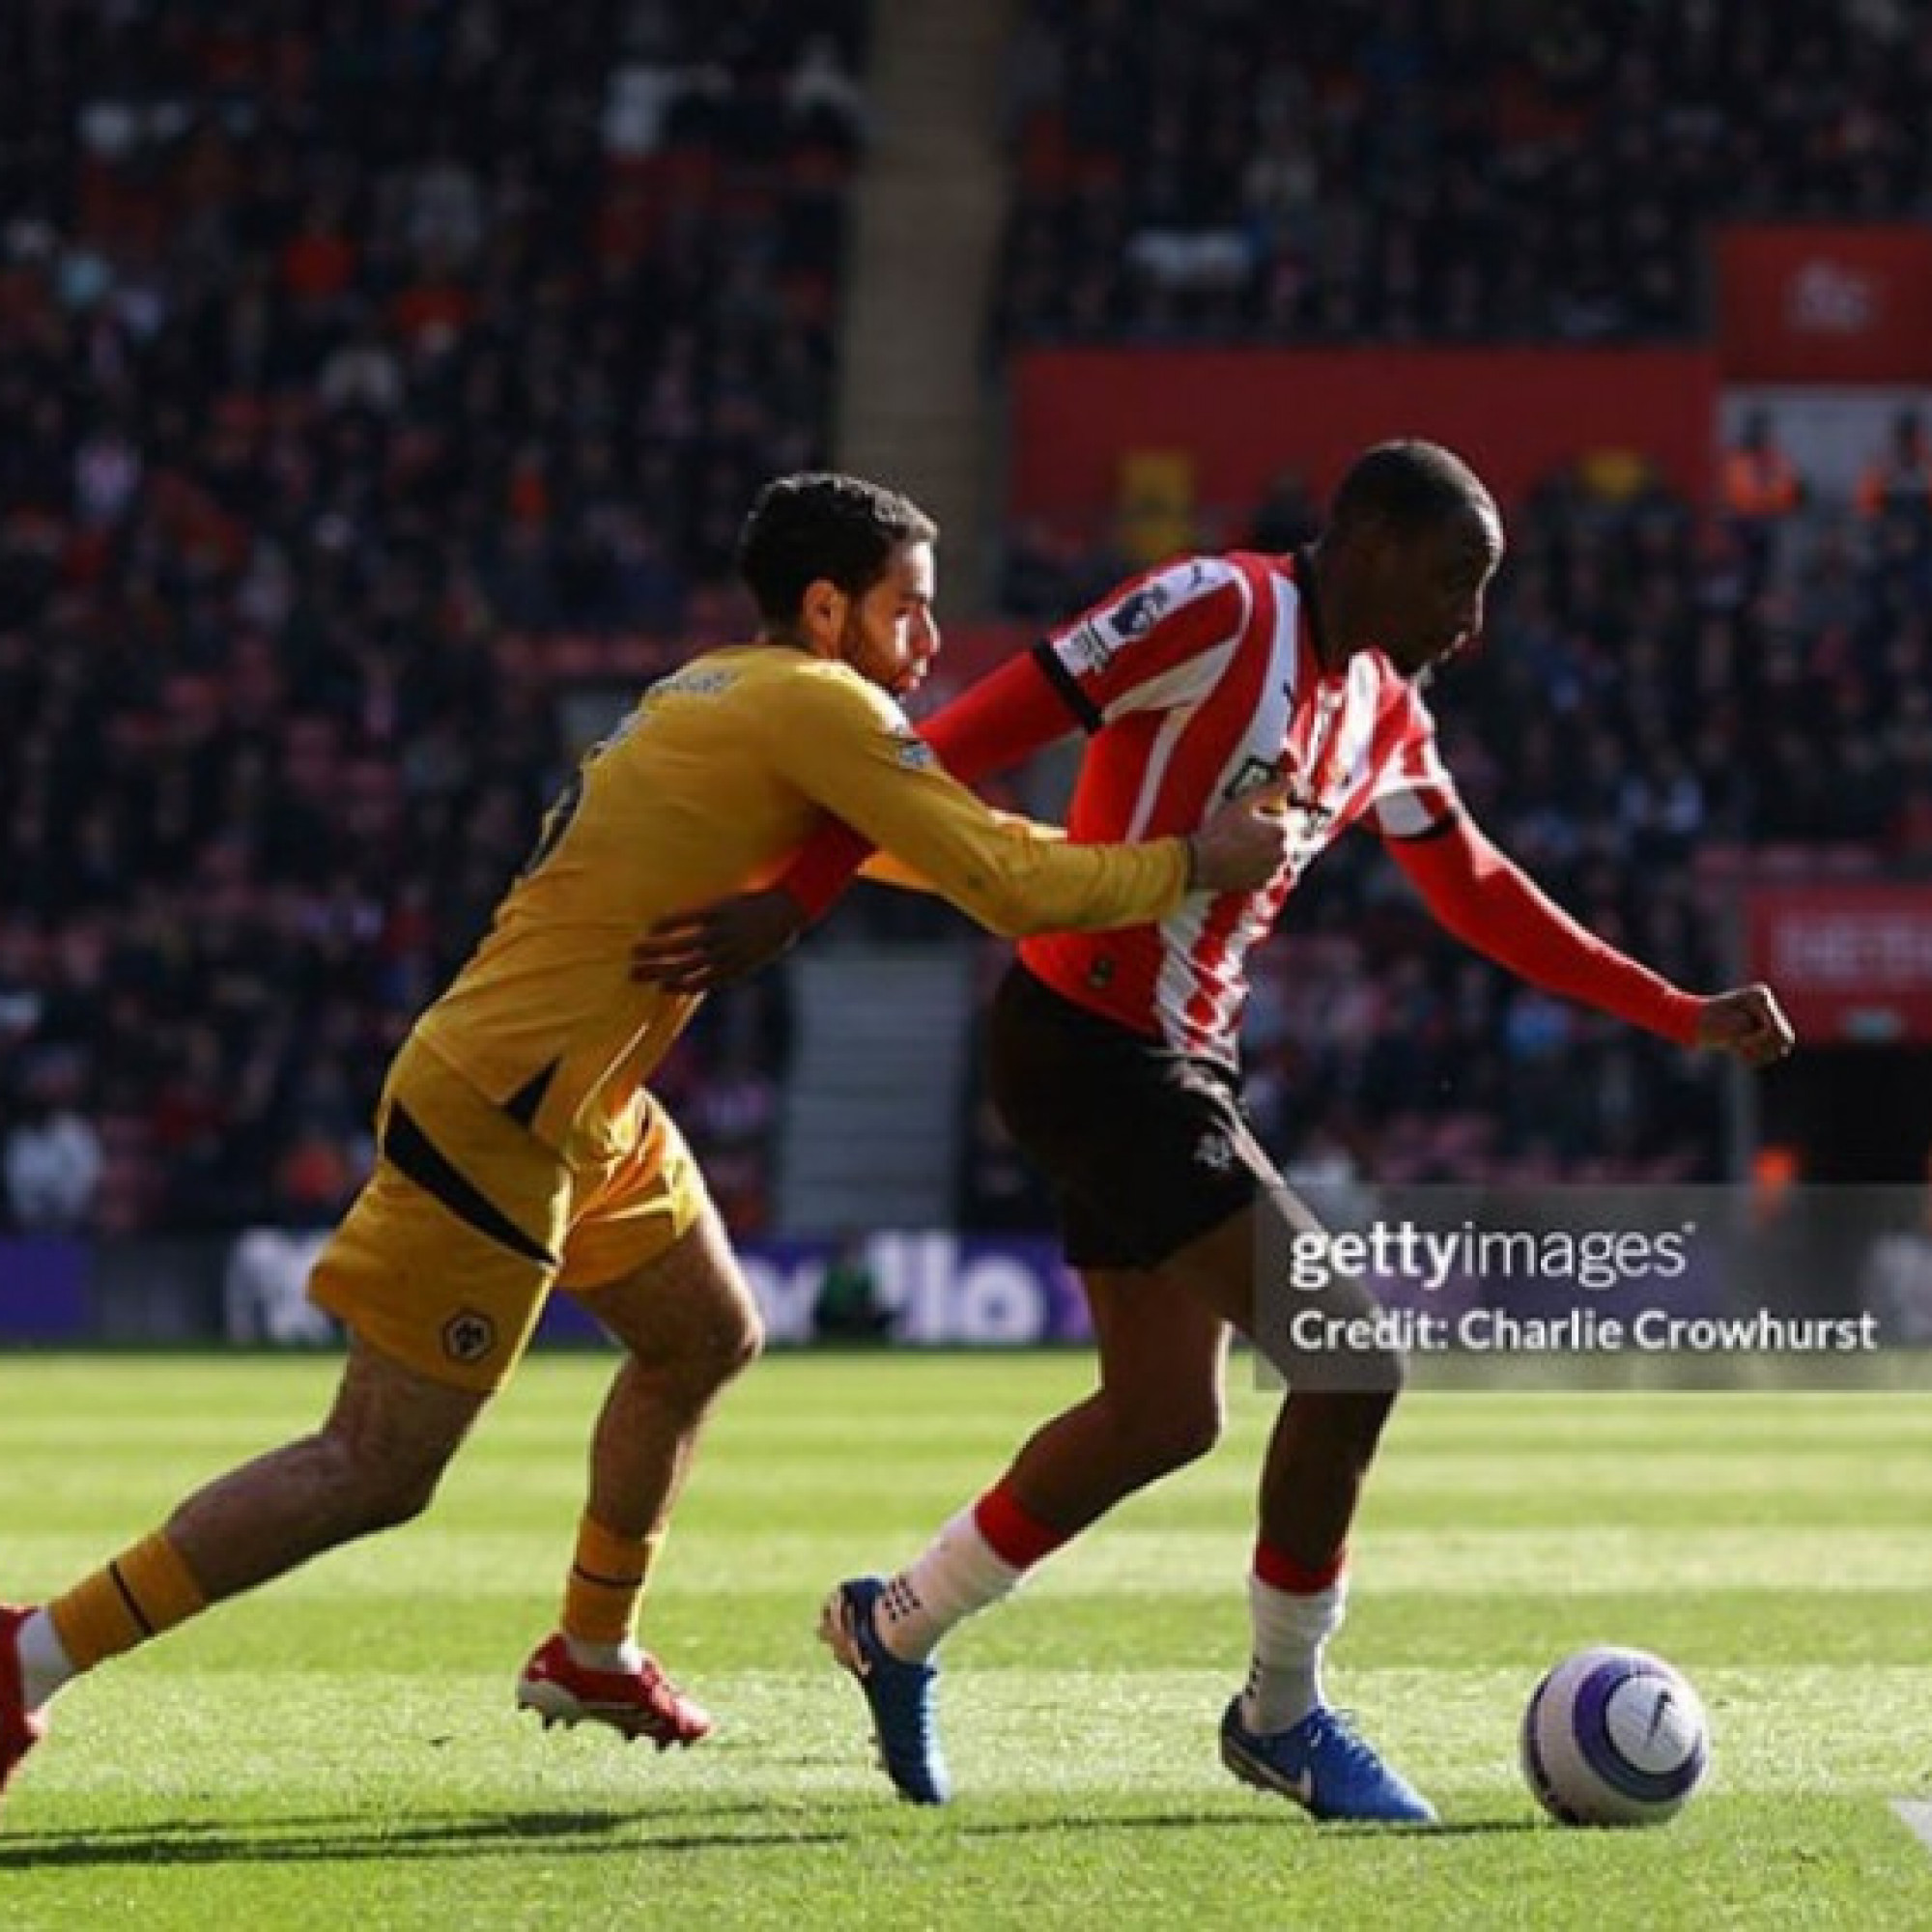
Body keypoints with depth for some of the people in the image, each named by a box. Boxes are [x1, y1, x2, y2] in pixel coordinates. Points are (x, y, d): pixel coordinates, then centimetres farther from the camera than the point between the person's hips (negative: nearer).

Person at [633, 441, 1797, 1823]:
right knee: (1350, 1359, -12)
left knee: (1164, 1417, 13)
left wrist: (1682, 1017, 17)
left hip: (1178, 1064, 10)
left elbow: (1482, 900, 21)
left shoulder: (1384, 716, 11)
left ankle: (897, 1629, 31)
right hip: (1090, 1045, -10)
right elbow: (969, 741, -19)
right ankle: (1284, 1716, 5)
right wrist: (797, 903, -25)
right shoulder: (1217, 613, -16)